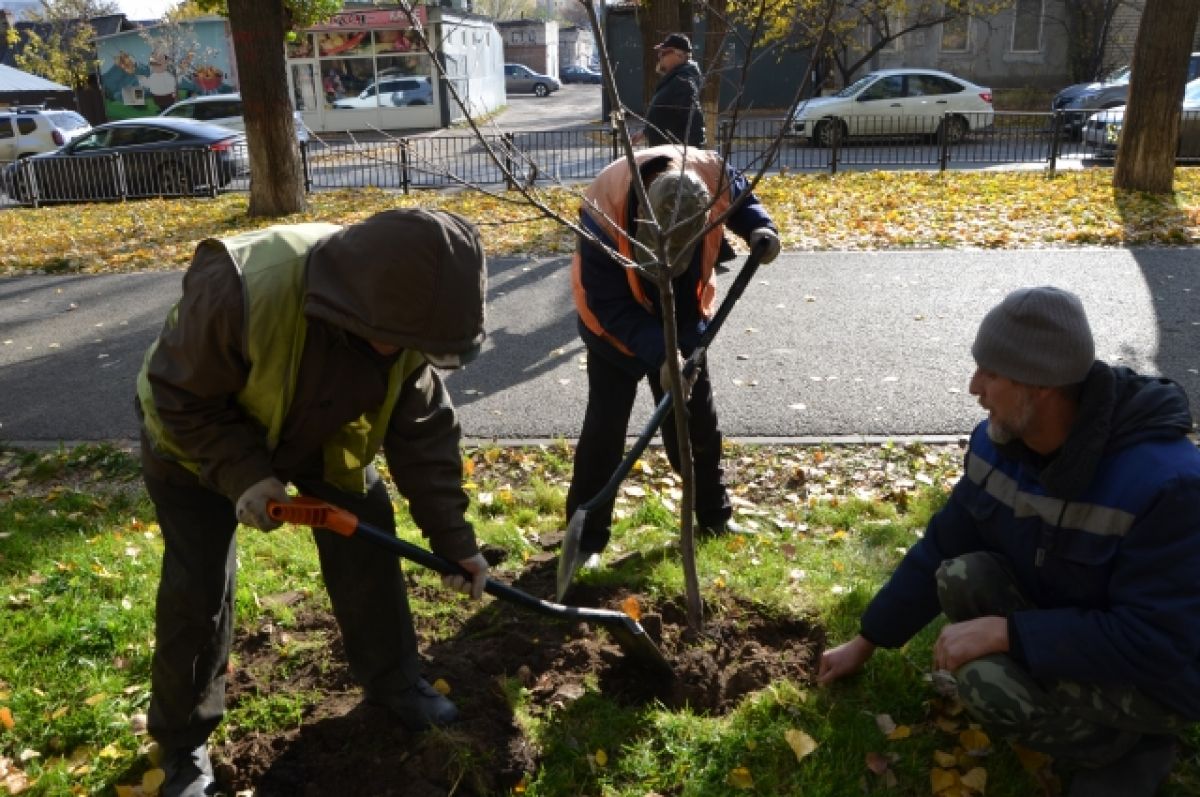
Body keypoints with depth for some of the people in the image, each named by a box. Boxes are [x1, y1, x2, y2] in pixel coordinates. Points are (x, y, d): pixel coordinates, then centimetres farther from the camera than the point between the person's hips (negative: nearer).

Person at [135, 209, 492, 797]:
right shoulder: (241, 289, -44)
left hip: (321, 430, 4)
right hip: (195, 436, -4)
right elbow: (180, 397, -27)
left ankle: (394, 683, 23)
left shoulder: (406, 314, -26)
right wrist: (243, 474, -35)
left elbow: (423, 431, -16)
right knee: (198, 585, -3)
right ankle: (183, 739, 20)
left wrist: (451, 535, -15)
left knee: (366, 545, 1)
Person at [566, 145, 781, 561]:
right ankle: (586, 538, 11)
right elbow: (608, 304, -31)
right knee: (604, 429, -4)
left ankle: (715, 516, 33)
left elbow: (740, 197, 0)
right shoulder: (604, 209, -37)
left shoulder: (711, 174, -27)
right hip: (616, 329, -3)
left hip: (683, 322, 4)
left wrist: (759, 227, -21)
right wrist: (660, 354, -40)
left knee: (696, 423, 13)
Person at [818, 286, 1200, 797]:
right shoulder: (999, 440, -13)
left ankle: (1130, 750, 1)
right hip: (1059, 619, 6)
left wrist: (1002, 632, -35)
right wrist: (865, 643, 1)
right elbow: (941, 550, -3)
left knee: (988, 681, -29)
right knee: (963, 577, -20)